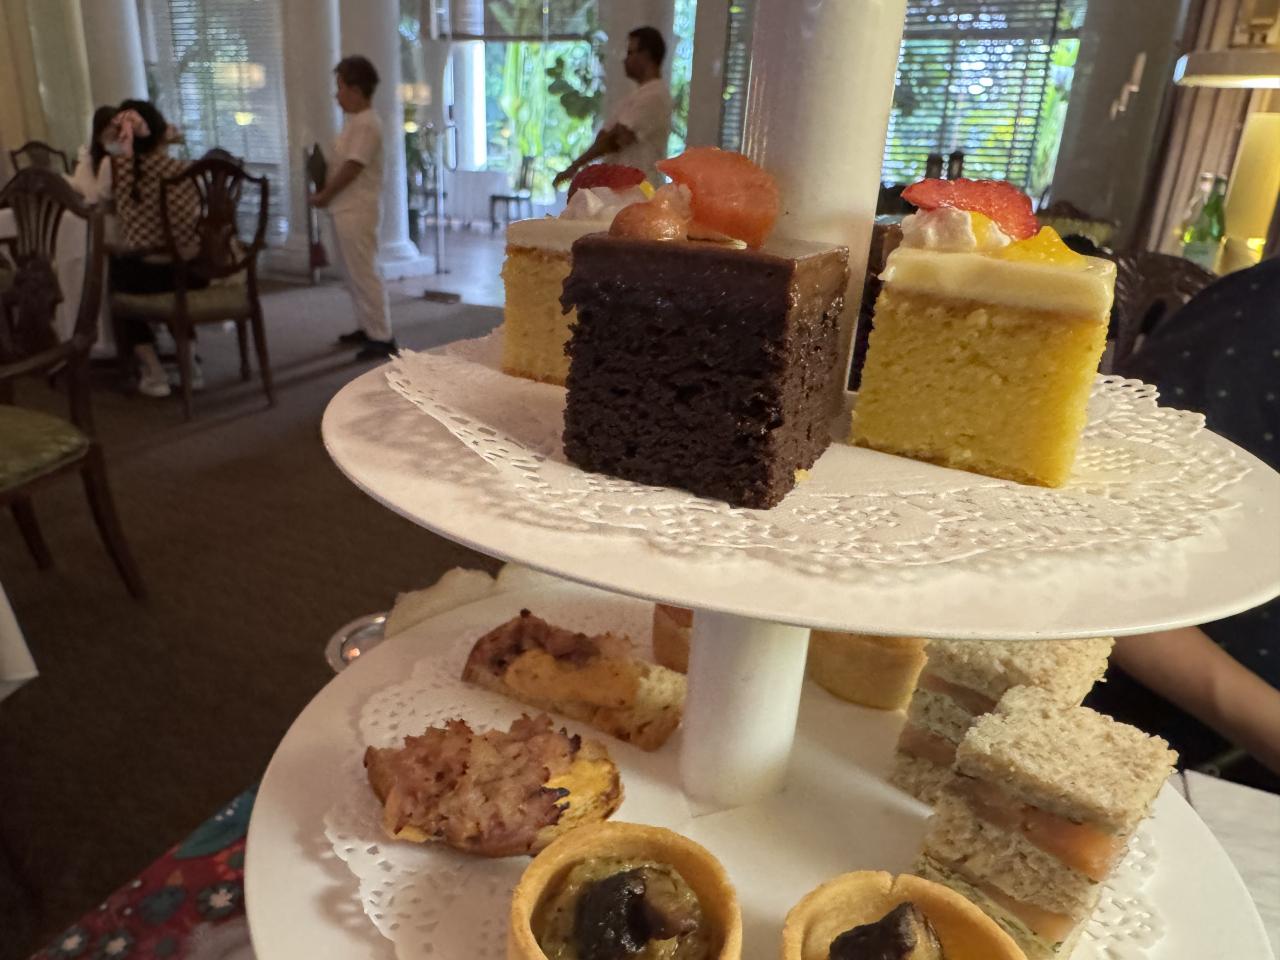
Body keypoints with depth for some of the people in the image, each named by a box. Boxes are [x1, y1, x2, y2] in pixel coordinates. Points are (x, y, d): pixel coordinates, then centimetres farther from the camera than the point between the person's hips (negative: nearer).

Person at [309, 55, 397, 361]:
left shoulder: (366, 124, -16)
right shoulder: (354, 120, 15)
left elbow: (351, 169, -18)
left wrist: (322, 196, -7)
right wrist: (326, 194, 6)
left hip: (357, 211, -10)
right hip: (345, 209, 10)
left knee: (364, 274, -9)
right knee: (351, 273, 15)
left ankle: (382, 338, -5)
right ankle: (368, 328, 24)